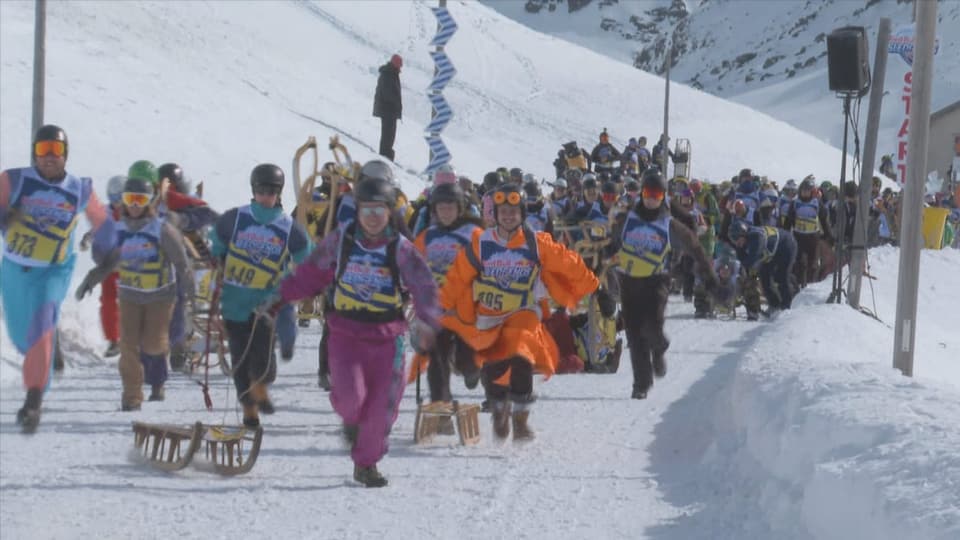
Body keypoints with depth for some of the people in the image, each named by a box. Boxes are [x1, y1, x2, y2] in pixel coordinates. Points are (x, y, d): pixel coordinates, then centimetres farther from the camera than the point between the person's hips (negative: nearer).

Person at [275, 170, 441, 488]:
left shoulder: (401, 249, -3)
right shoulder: (340, 241, 2)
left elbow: (424, 287, -12)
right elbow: (312, 274, 12)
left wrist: (427, 321, -29)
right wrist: (280, 296, 6)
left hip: (387, 337, 0)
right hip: (346, 333, 0)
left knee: (382, 407, -2)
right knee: (350, 395, -18)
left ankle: (367, 463, 19)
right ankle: (351, 419, 20)